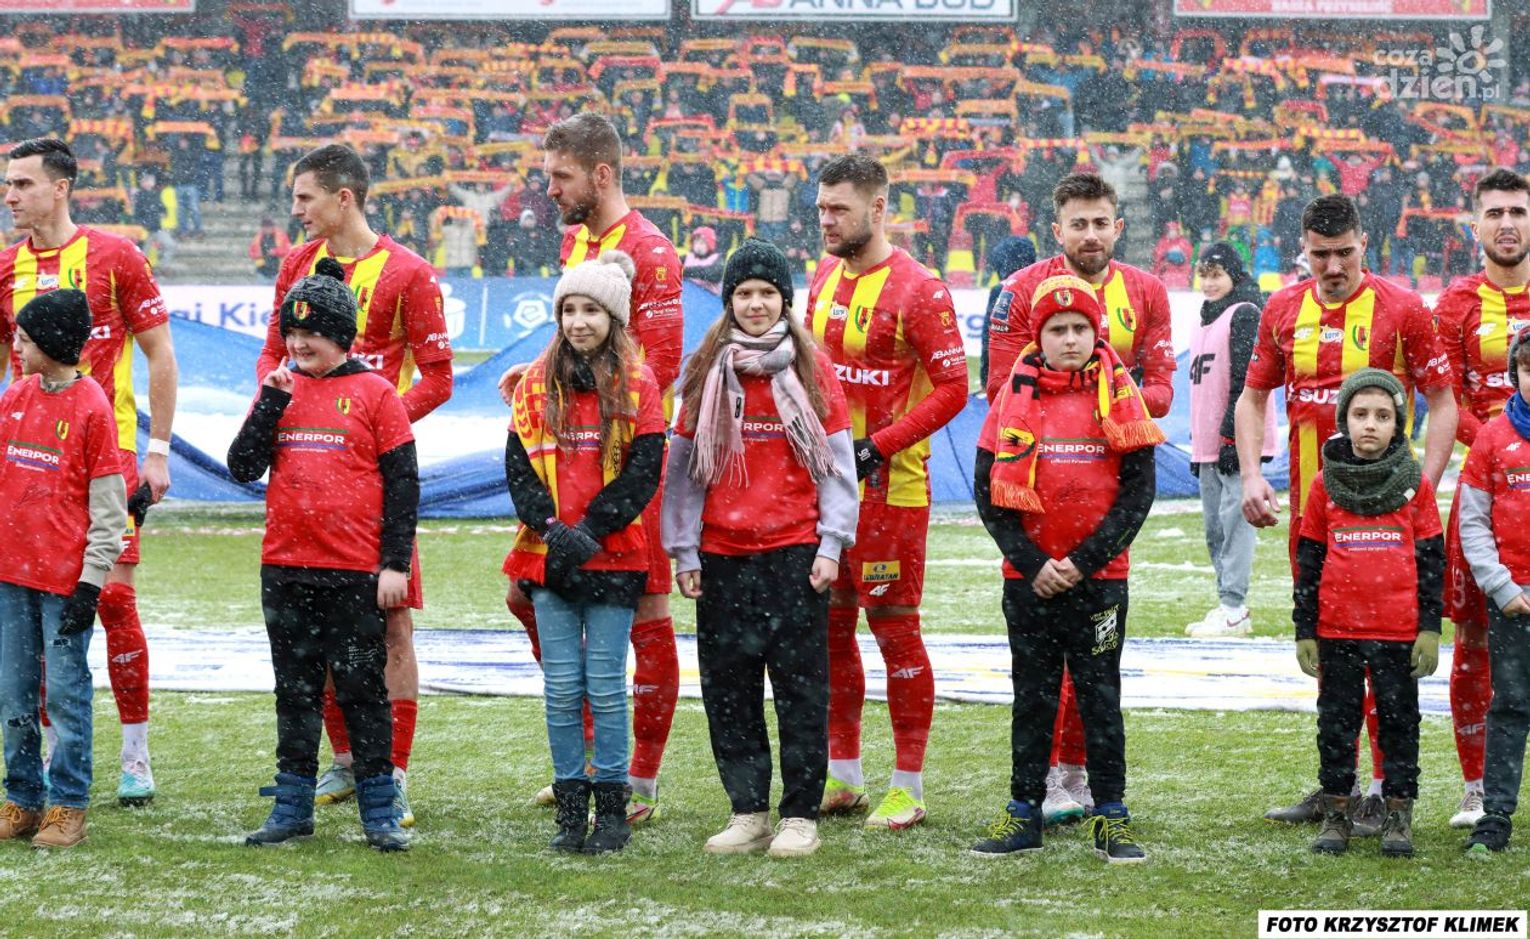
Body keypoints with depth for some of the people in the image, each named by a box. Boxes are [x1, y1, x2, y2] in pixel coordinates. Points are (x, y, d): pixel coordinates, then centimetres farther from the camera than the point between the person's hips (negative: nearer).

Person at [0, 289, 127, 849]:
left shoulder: (91, 407, -8)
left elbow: (109, 507, -8)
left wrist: (91, 581, -12)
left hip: (65, 579, -6)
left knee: (66, 692, -1)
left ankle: (67, 807, 5)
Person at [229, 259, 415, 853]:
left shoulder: (374, 392, -2)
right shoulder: (278, 389, 9)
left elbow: (403, 482, -2)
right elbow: (242, 467, 2)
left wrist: (395, 563, -7)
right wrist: (272, 403, -9)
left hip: (355, 573, -4)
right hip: (285, 569, 4)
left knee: (362, 690, 0)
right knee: (295, 689, 10)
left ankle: (380, 811, 5)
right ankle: (292, 808, 16)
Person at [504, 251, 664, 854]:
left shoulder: (637, 387, 0)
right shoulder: (537, 385, 9)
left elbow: (643, 472, -6)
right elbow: (518, 467, 4)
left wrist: (589, 532, -14)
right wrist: (552, 530, -11)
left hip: (614, 557, -3)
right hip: (549, 557, 3)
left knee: (606, 685, -1)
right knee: (561, 687, 3)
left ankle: (612, 810, 6)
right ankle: (570, 809, 8)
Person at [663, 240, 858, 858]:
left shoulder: (811, 368, 2)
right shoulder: (707, 372, 8)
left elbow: (837, 463, 2)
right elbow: (685, 466, 10)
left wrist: (832, 544, -5)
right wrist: (683, 550, 4)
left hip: (795, 548, -3)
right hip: (722, 553, 3)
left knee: (800, 684, -2)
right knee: (728, 686, 5)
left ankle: (800, 816, 3)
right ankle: (748, 812, 13)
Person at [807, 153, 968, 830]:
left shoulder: (916, 291, -13)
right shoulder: (826, 277, 11)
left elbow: (952, 388, -14)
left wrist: (878, 447, -17)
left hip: (889, 486, -7)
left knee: (893, 624, -4)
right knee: (830, 625, 11)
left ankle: (909, 788, 3)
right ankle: (842, 776, 21)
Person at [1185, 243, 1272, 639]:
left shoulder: (1244, 314, -7)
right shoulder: (1208, 319, 21)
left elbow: (1245, 381, -15)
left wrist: (1231, 435, -20)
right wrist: (1197, 442, 22)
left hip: (1237, 441, -10)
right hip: (1209, 442, 10)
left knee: (1233, 520, -12)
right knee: (1215, 527, 10)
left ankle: (1234, 610, -14)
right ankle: (1228, 604, 14)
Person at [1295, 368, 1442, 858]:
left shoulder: (1415, 485, 2)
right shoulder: (1326, 484, 4)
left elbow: (1431, 558, 4)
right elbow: (1309, 559, 7)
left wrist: (1430, 628, -1)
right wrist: (1304, 630, 4)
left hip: (1399, 631, -1)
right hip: (1337, 631, 1)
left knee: (1399, 721, 5)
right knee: (1336, 723, 7)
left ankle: (1398, 816, 13)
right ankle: (1335, 813, 17)